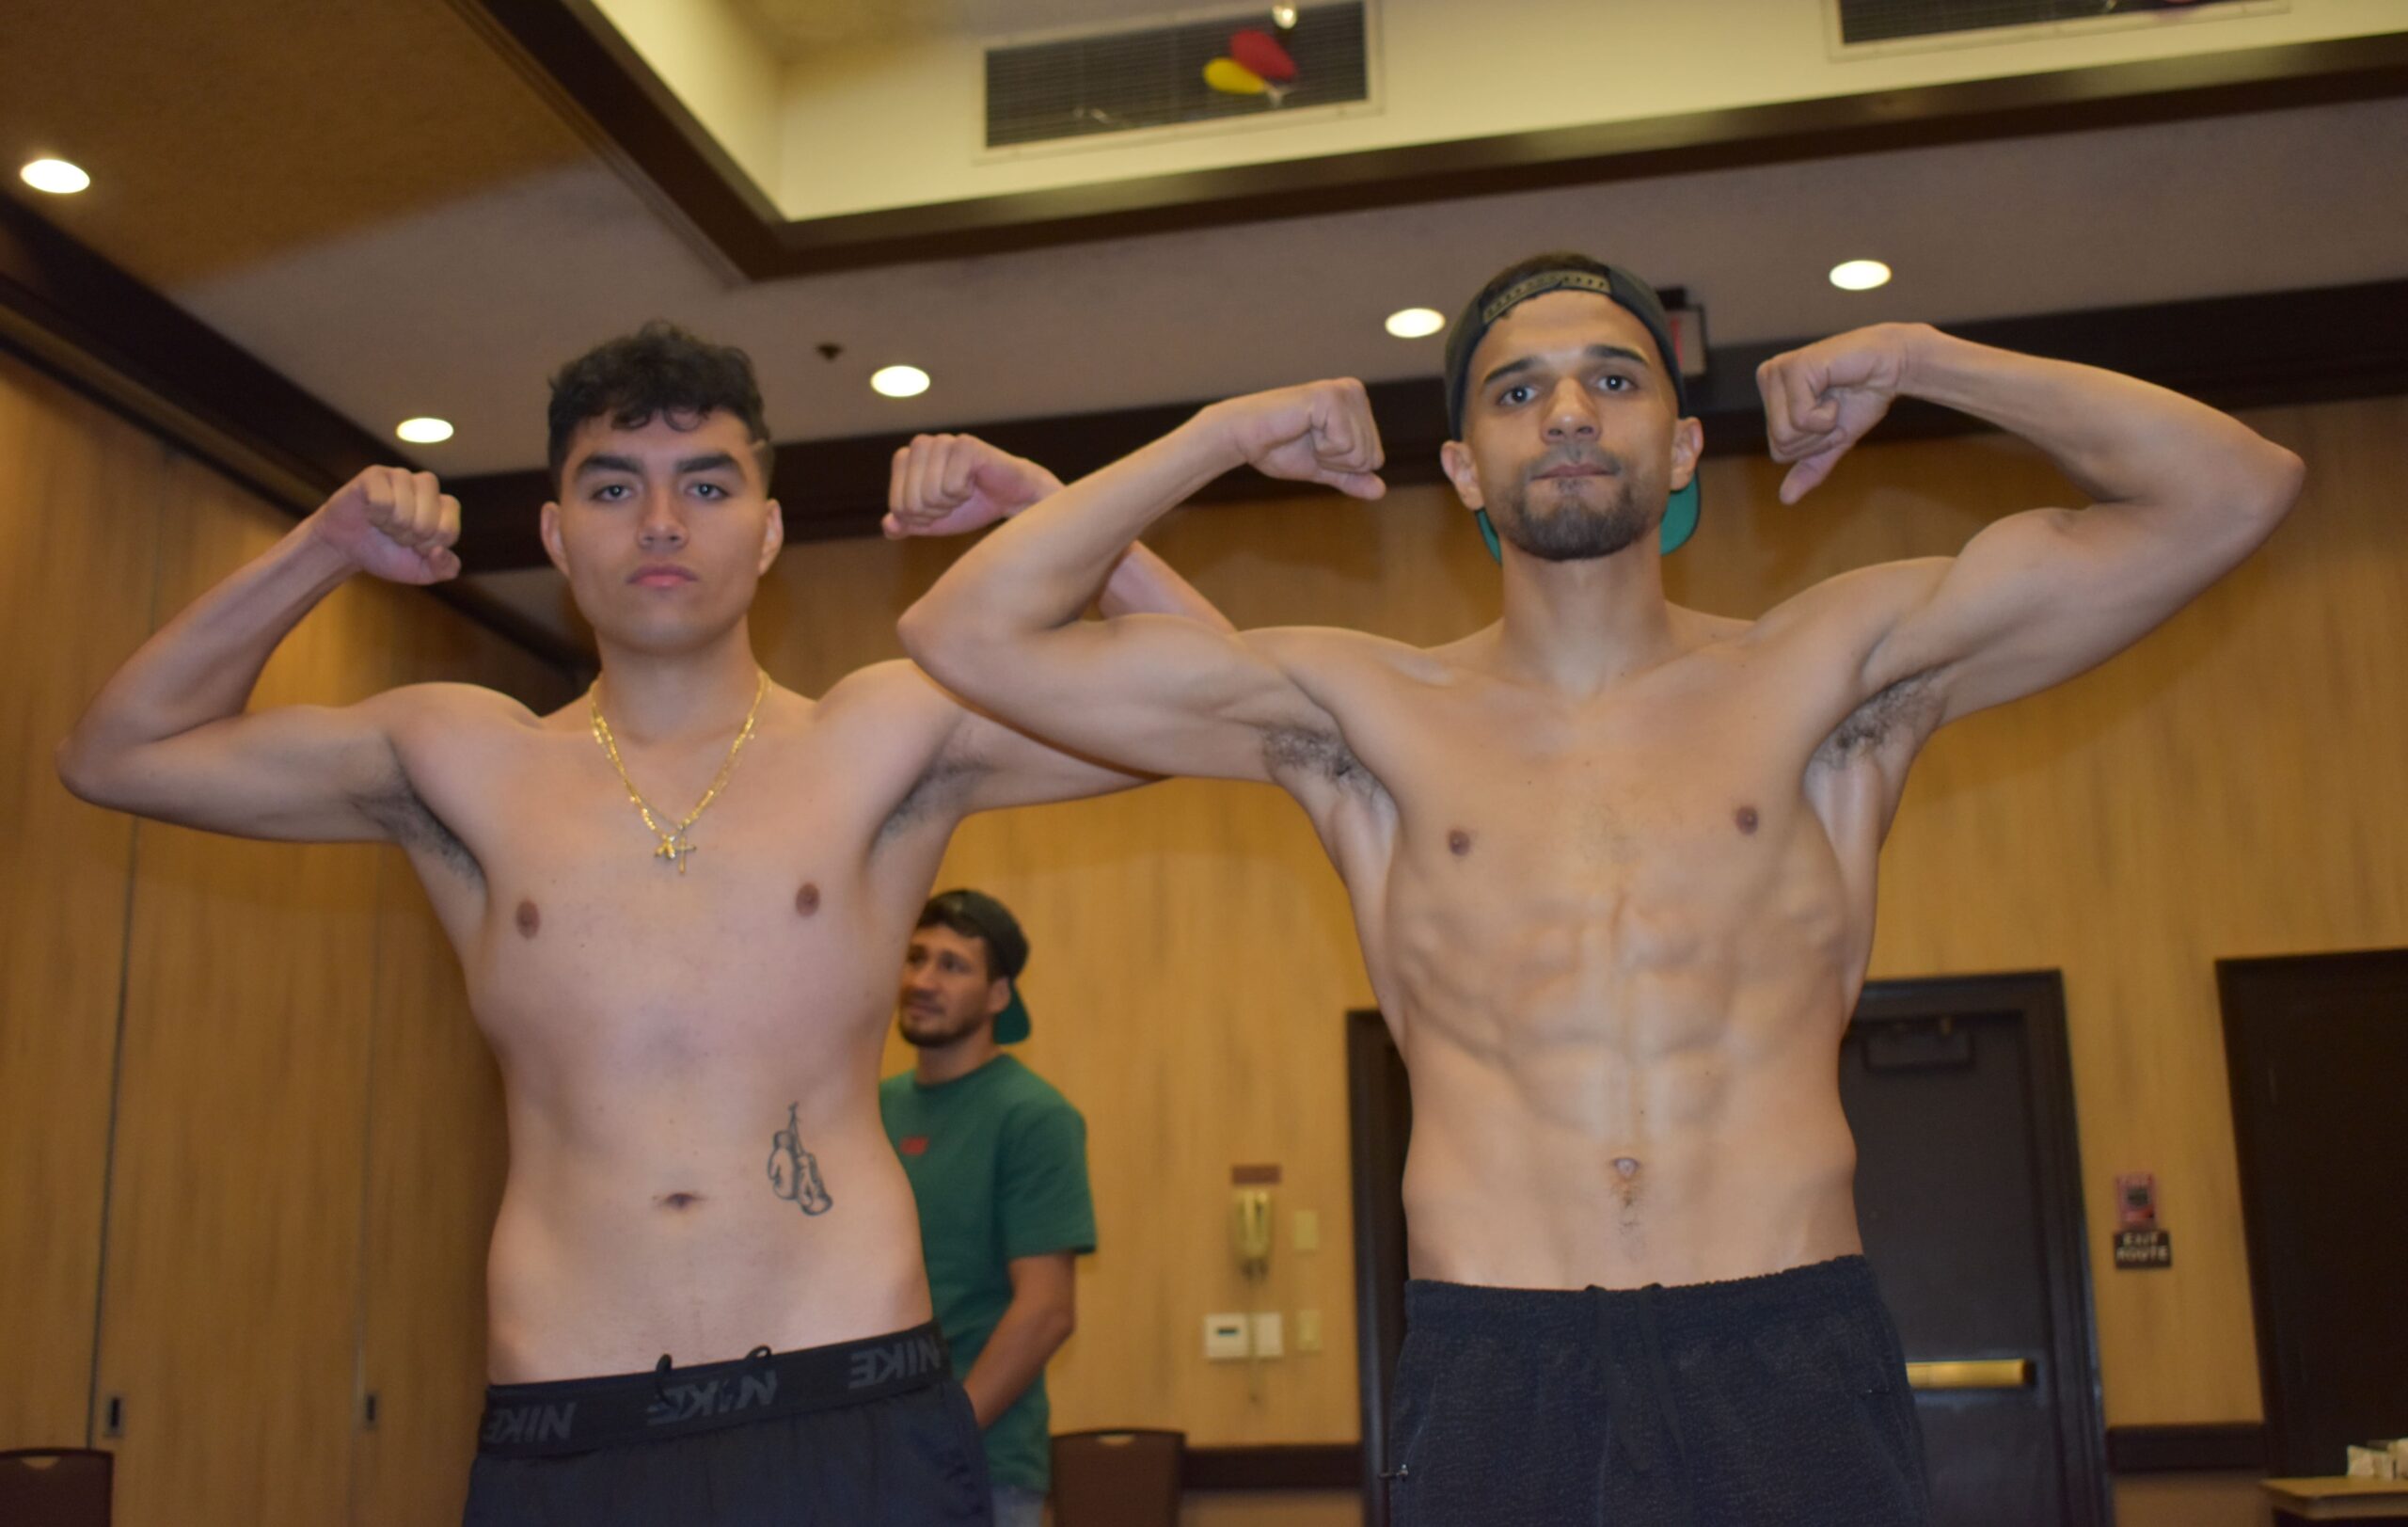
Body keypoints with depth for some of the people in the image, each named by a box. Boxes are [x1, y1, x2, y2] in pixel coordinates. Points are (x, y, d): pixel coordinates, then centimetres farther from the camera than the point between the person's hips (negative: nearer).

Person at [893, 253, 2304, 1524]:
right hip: (1491, 1377, 0)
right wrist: (1228, 435, 7)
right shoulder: (1366, 714, 7)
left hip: (1797, 1367, 1)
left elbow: (2233, 493, 6)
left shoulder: (1828, 675, 7)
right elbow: (973, 636, 4)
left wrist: (1916, 359, 9)